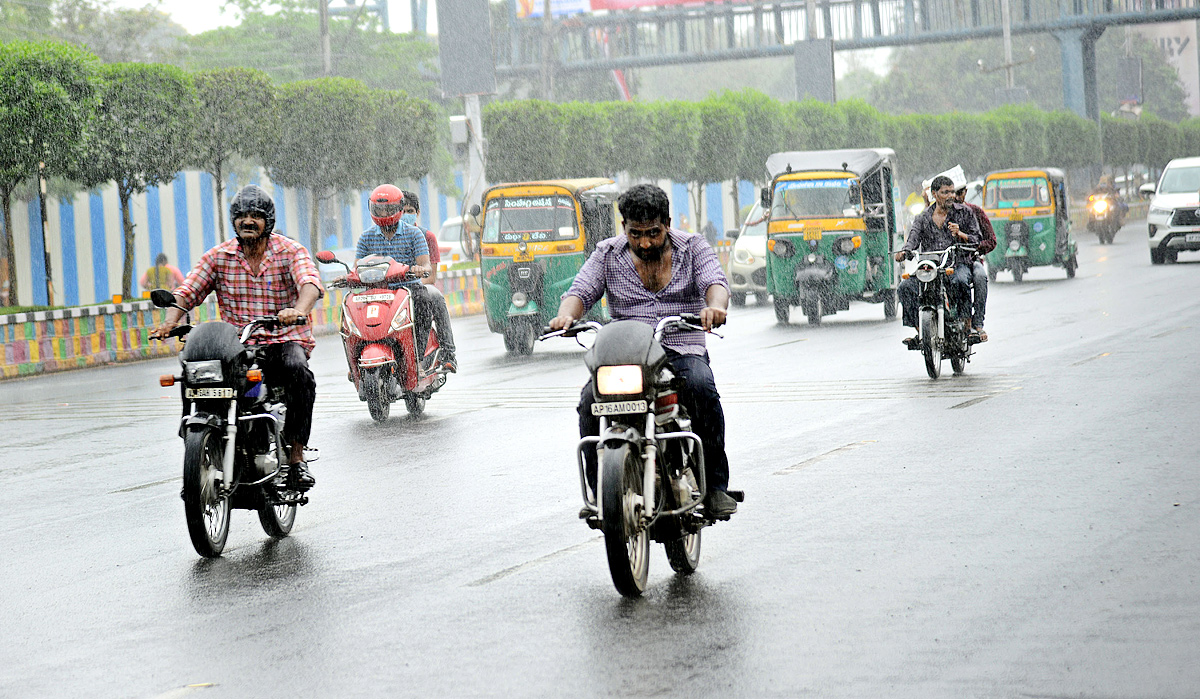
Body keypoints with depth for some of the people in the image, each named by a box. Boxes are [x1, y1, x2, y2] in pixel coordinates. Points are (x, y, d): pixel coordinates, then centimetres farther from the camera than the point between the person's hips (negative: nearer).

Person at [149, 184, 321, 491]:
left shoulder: (290, 251, 0)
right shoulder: (219, 256, 9)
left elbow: (311, 283, -19)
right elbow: (188, 291, 3)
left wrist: (298, 310, -42)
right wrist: (170, 320, -19)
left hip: (284, 340, -2)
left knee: (297, 371, -35)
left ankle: (296, 456, -26)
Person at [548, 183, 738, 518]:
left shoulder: (692, 247, 8)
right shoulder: (607, 255, 11)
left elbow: (714, 281, -8)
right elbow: (582, 290, 0)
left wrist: (715, 305, -34)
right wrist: (567, 314, -25)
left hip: (683, 351, -1)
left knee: (701, 387, -34)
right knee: (591, 399, -28)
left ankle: (715, 486, -23)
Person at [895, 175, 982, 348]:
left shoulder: (964, 213, 10)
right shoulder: (923, 218, 14)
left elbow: (976, 239, 6)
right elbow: (913, 238, 0)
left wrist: (960, 234, -14)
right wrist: (904, 252, -22)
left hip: (958, 264, -3)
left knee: (960, 281, -38)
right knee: (905, 287, -20)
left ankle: (967, 325, -28)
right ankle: (920, 332, -13)